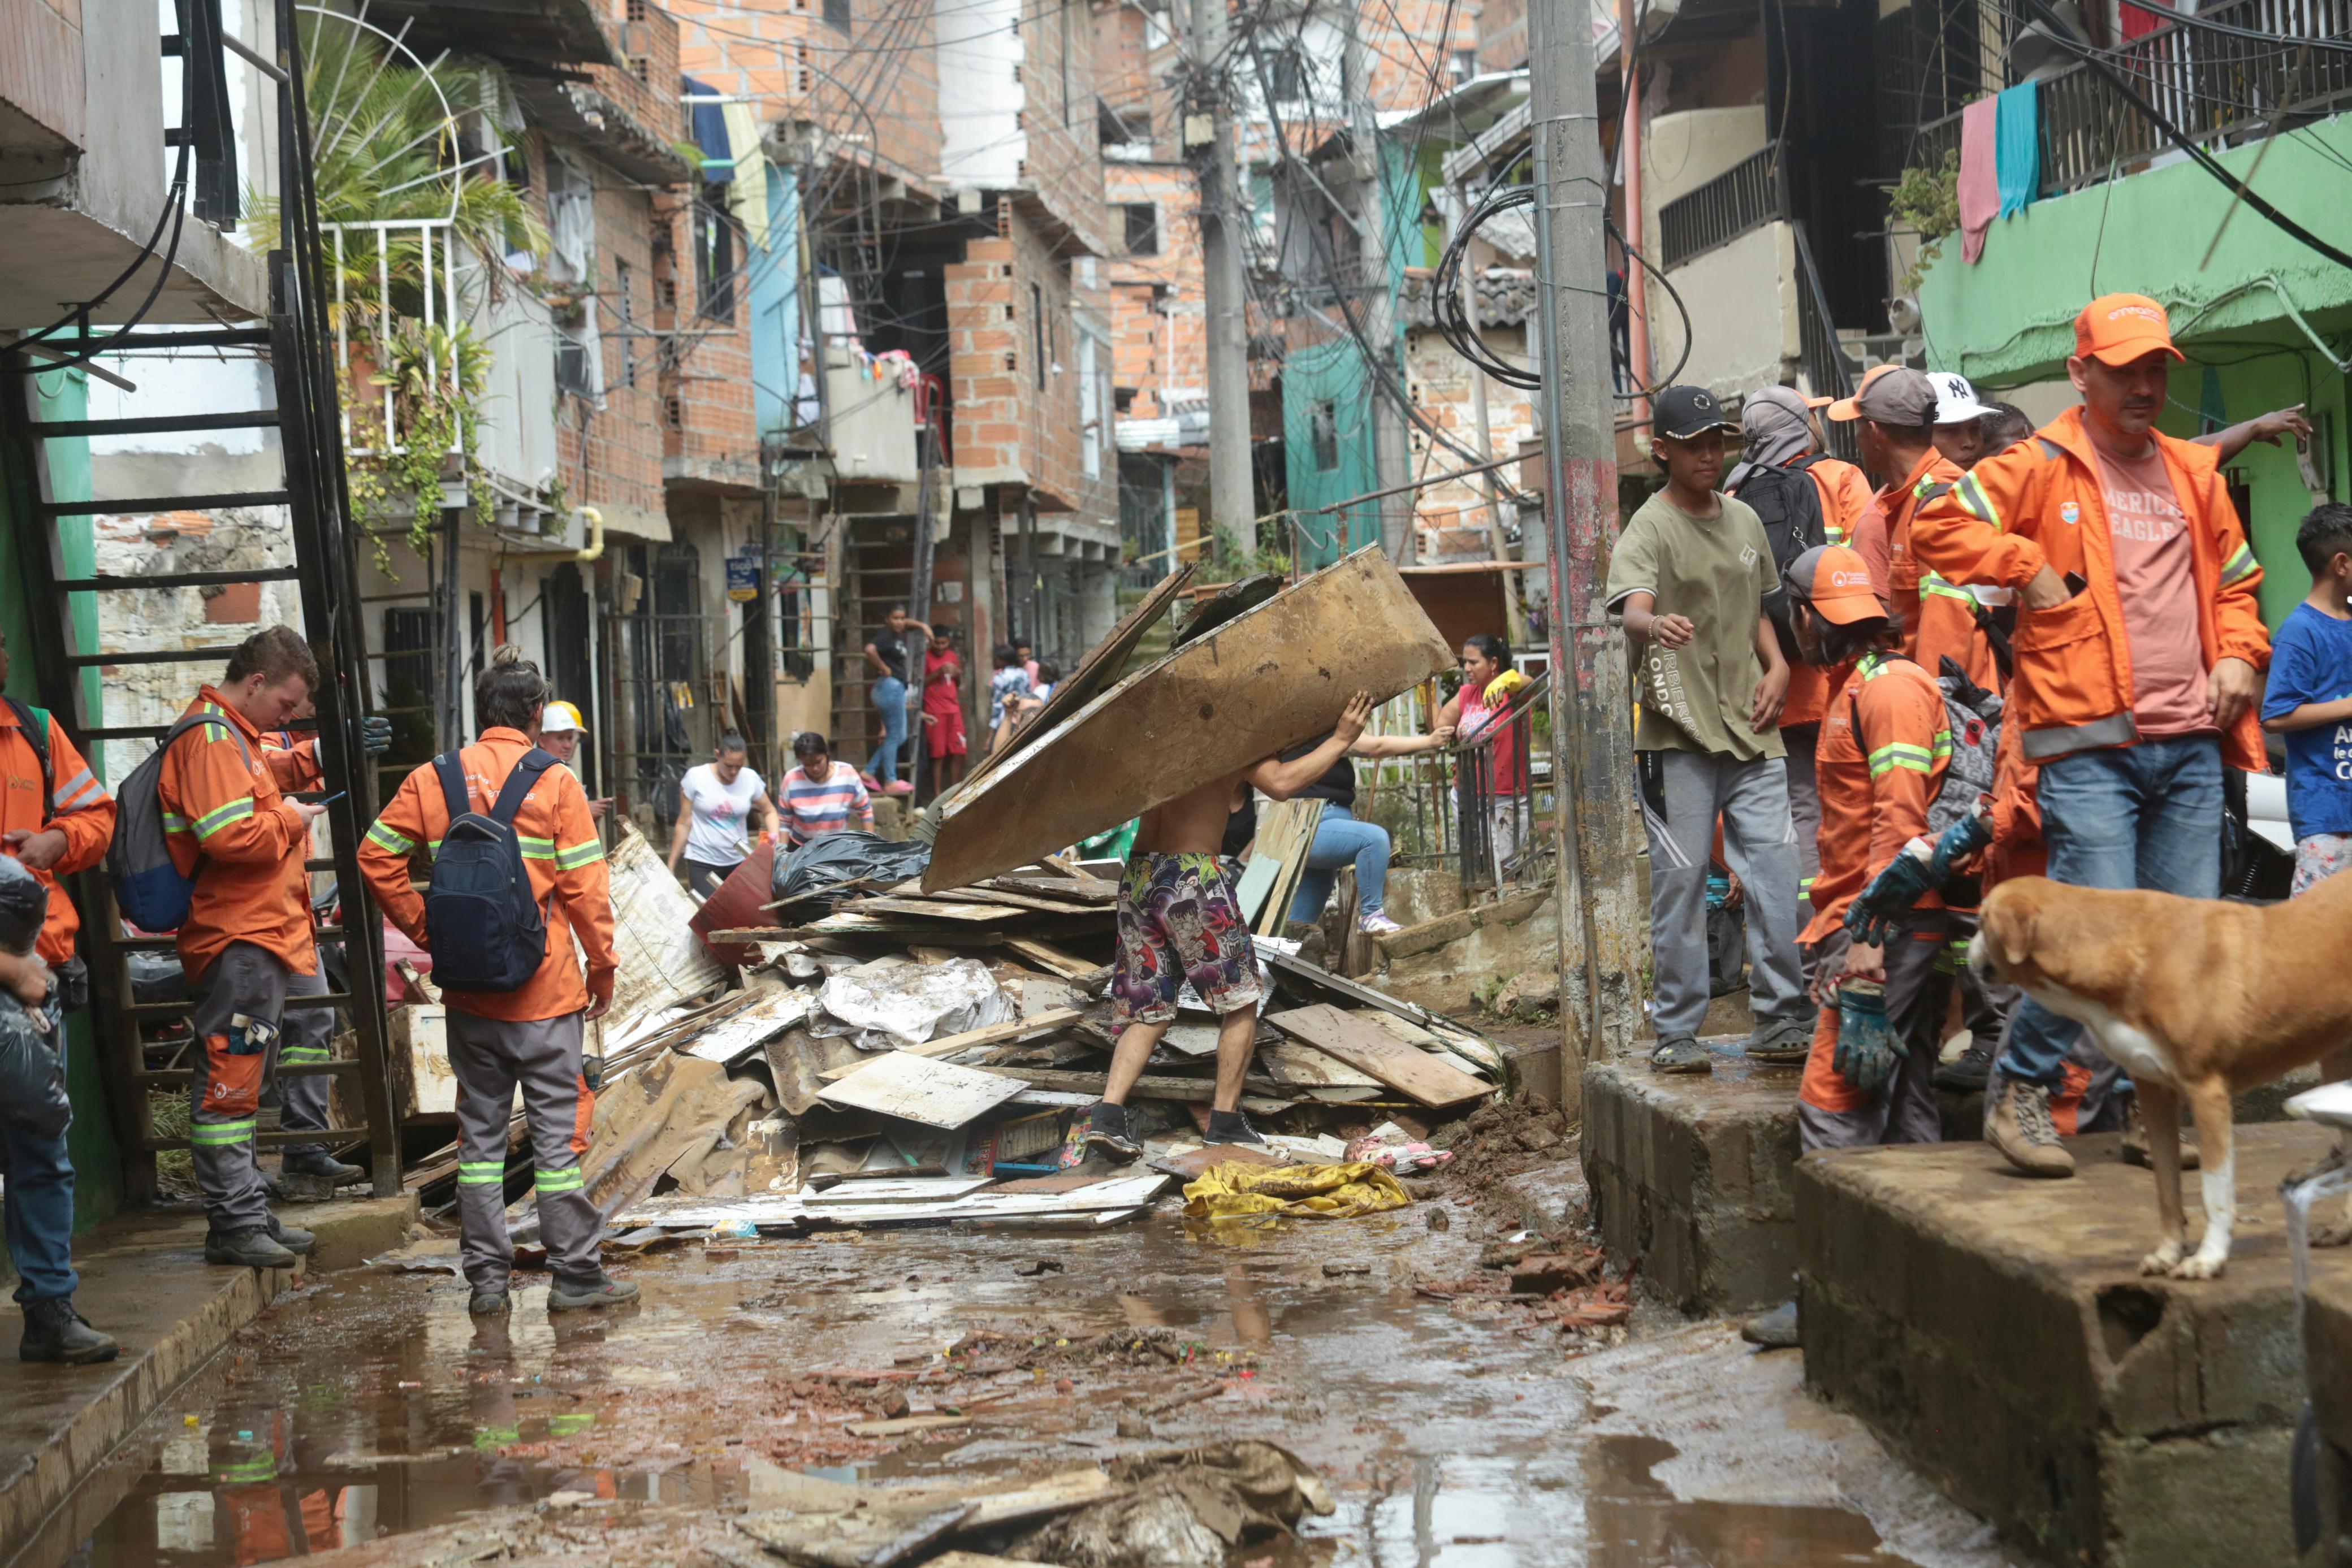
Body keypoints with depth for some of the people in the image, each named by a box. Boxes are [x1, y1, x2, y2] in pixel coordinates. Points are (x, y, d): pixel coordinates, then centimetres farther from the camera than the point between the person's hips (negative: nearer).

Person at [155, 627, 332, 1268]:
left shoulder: (235, 736, 20)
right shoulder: (211, 739, -14)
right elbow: (230, 835, -25)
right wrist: (289, 821, -10)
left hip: (259, 936, 11)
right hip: (237, 941, -11)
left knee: (244, 1079, 15)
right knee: (229, 1081, -8)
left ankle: (250, 1212, 22)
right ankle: (234, 1223, -6)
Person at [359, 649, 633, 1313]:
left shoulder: (434, 780, 3)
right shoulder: (555, 783, -6)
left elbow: (377, 858, 1)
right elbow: (584, 887, -8)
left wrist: (426, 931, 8)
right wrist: (603, 966, 3)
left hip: (467, 987, 3)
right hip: (544, 989, -3)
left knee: (479, 1129, 11)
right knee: (557, 1127, 3)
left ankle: (487, 1277, 13)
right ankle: (574, 1275, 6)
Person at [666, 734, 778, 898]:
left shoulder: (751, 779, -2)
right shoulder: (695, 777, -7)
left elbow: (769, 811, 14)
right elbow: (684, 824, -1)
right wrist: (671, 866, 1)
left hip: (738, 862, 2)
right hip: (702, 863, -2)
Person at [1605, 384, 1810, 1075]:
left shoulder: (1744, 521, 15)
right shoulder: (1649, 529, -6)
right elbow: (1631, 609, -25)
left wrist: (1777, 666, 7)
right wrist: (1656, 624, -48)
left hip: (1751, 729, 6)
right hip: (1678, 733, -5)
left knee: (1776, 871, 1)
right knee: (1679, 880, -3)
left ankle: (1781, 1019, 9)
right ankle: (1676, 1032, 4)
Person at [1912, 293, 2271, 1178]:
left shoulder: (2193, 474, 18)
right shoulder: (2041, 466, 0)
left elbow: (2236, 582, 28)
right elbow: (1936, 529, -8)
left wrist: (2239, 655, 10)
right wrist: (2030, 570, -11)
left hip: (2191, 743, 6)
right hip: (2090, 745, -6)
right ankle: (2020, 1095, 2)